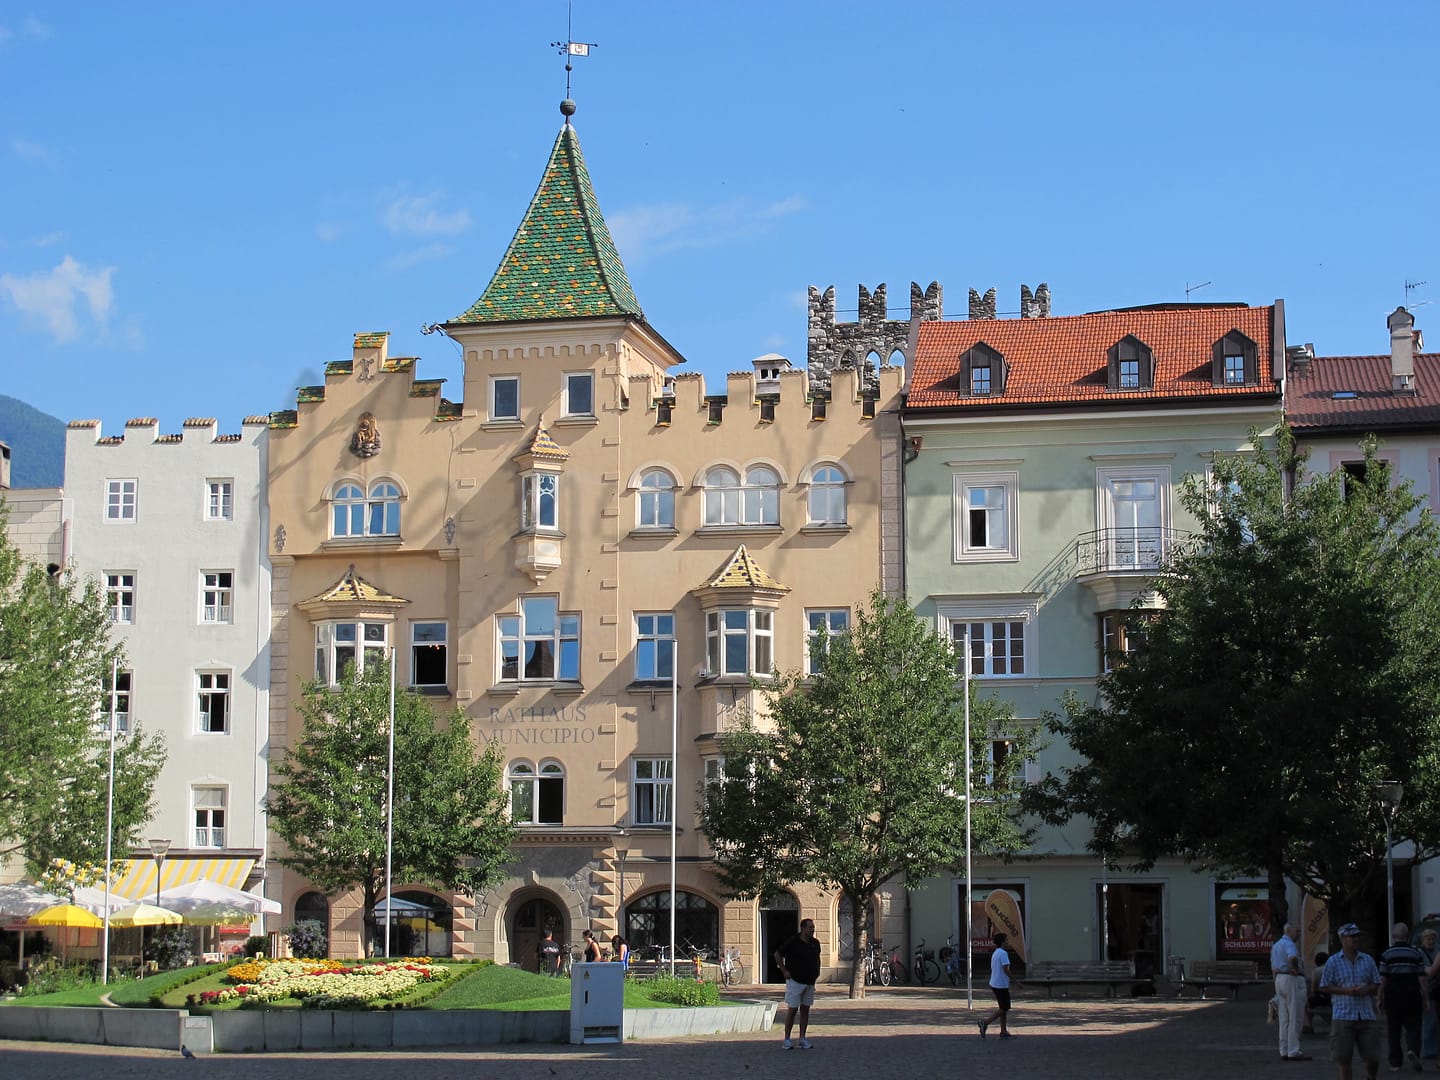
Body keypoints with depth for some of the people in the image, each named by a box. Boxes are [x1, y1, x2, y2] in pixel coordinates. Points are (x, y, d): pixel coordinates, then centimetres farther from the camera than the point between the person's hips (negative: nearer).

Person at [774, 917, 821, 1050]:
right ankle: (787, 1040, 1)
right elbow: (778, 954, -5)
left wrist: (817, 972, 15)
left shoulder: (815, 943, 8)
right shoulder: (793, 942, -11)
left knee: (805, 1009, 7)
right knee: (793, 1009, -5)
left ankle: (803, 1039, 11)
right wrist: (784, 971, -8)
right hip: (795, 981, -6)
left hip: (810, 982, 6)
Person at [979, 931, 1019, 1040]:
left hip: (994, 984, 10)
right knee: (1004, 1009, -3)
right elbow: (1005, 969, -22)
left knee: (1003, 1008, 12)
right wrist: (1015, 981, -15)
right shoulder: (1003, 953, -15)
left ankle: (1004, 1032, 12)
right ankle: (985, 1022, -8)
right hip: (1002, 985, -10)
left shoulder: (994, 953, 14)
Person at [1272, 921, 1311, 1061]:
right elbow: (1293, 957, -35)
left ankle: (1284, 1052, 12)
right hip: (1293, 981, -10)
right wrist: (1295, 969, -17)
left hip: (1279, 979, 10)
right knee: (1295, 1018, -6)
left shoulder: (1276, 945, 19)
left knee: (1284, 1018, 11)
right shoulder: (1289, 944, -13)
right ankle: (1293, 1052, -7)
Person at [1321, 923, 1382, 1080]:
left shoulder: (1367, 960, 10)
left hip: (1366, 1015, 3)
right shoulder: (1333, 962, 1)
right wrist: (1346, 991, -13)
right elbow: (1325, 987, 0)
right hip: (1343, 1015, -3)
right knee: (1343, 1058, -1)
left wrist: (1366, 990, -9)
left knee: (1373, 1055, 4)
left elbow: (1376, 983, 13)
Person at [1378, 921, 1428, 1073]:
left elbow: (1382, 979, -5)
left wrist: (1380, 999, 2)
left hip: (1392, 998, 0)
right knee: (1413, 1027, 7)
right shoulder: (1416, 953, 0)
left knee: (1393, 1030, 9)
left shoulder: (1386, 954, -2)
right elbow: (1422, 978, -3)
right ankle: (1412, 1050, -20)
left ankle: (1394, 1062, 10)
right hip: (1412, 997, 0)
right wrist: (1426, 999, 3)